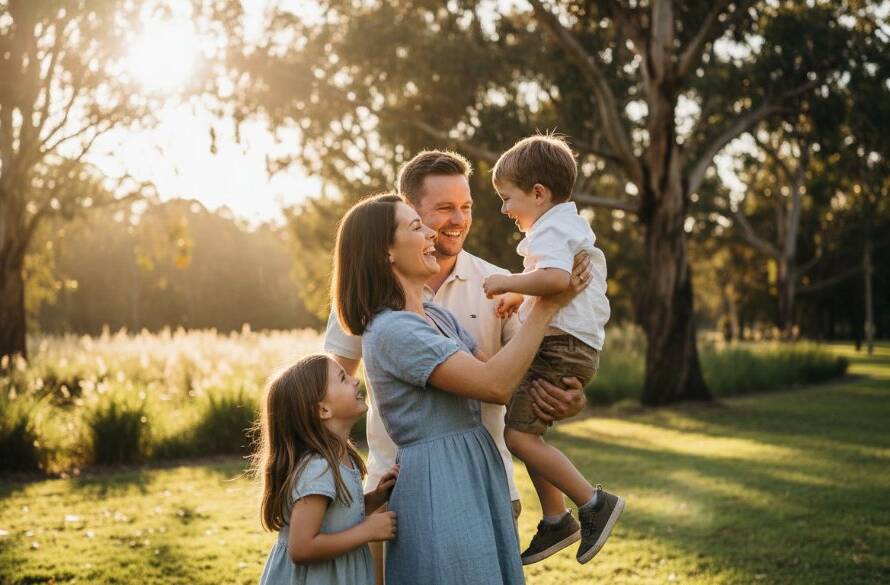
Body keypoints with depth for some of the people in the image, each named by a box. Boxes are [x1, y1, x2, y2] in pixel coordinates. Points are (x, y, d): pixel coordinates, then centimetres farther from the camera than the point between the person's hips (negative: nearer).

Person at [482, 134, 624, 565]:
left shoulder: (549, 231, -13)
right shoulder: (571, 226, 22)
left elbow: (556, 277, -34)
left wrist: (508, 283, -21)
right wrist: (520, 297, 24)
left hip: (560, 348, -11)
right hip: (576, 347, 11)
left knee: (519, 434, -14)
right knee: (527, 431, 17)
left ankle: (594, 503, -8)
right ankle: (556, 520, 23)